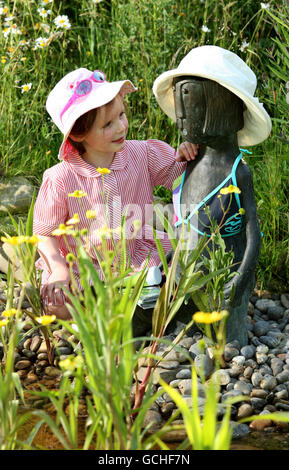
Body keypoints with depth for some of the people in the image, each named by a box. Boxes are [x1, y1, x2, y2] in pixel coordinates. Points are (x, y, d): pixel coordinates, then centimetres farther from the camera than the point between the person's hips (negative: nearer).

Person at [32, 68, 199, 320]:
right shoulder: (61, 179, -15)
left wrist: (183, 158, -16)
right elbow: (45, 233, -7)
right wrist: (59, 270, -23)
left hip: (137, 256, 3)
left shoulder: (142, 154, -5)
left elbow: (173, 174, 8)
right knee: (58, 304, -27)